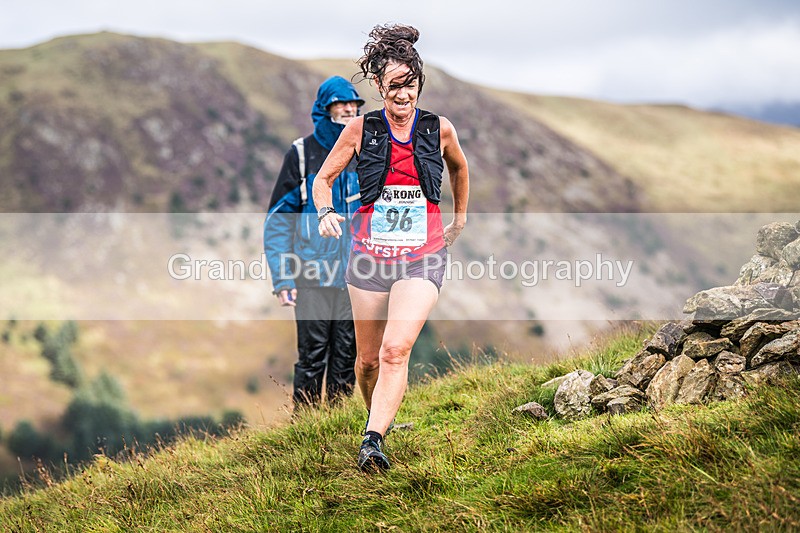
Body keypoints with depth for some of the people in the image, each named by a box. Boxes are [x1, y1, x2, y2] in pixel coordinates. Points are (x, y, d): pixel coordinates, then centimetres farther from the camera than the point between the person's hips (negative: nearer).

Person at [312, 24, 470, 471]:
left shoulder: (439, 129, 1)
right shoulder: (361, 130, -1)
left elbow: (459, 167, 23)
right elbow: (324, 178, 7)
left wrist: (460, 220, 29)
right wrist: (326, 213, -13)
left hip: (423, 257, -1)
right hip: (370, 254, 1)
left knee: (395, 350, -21)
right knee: (368, 359, 10)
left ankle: (374, 440, -24)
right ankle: (377, 414, 38)